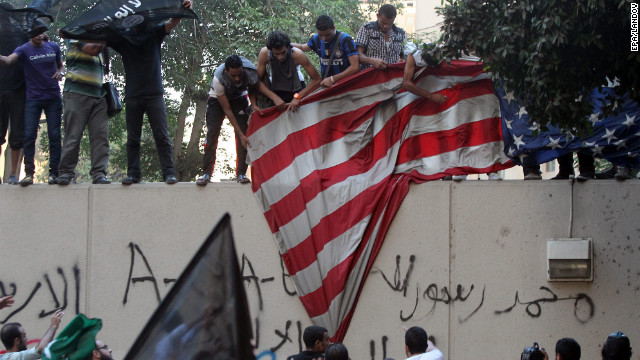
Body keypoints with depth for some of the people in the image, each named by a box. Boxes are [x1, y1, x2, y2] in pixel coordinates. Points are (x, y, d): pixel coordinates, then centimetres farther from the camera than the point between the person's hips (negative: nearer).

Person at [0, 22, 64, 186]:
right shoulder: (24, 50, -4)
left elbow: (61, 65, 22)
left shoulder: (54, 47, 7)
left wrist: (60, 73, -2)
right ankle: (29, 173, -6)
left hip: (53, 98, 2)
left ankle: (54, 173, 3)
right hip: (33, 98, -2)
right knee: (29, 134, -8)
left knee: (54, 135, -1)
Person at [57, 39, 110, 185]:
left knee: (101, 135, -6)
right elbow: (93, 50, -16)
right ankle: (65, 172, 2)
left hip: (98, 95, 7)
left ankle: (99, 173, -8)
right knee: (73, 135, -5)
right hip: (77, 93, -7)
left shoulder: (94, 38, 23)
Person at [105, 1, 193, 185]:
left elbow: (172, 23, -7)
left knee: (162, 135, -5)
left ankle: (169, 173, -8)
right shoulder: (122, 38, 8)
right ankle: (133, 173, 6)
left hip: (154, 93, -1)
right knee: (133, 138, 4)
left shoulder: (155, 33, 7)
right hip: (133, 95, 1)